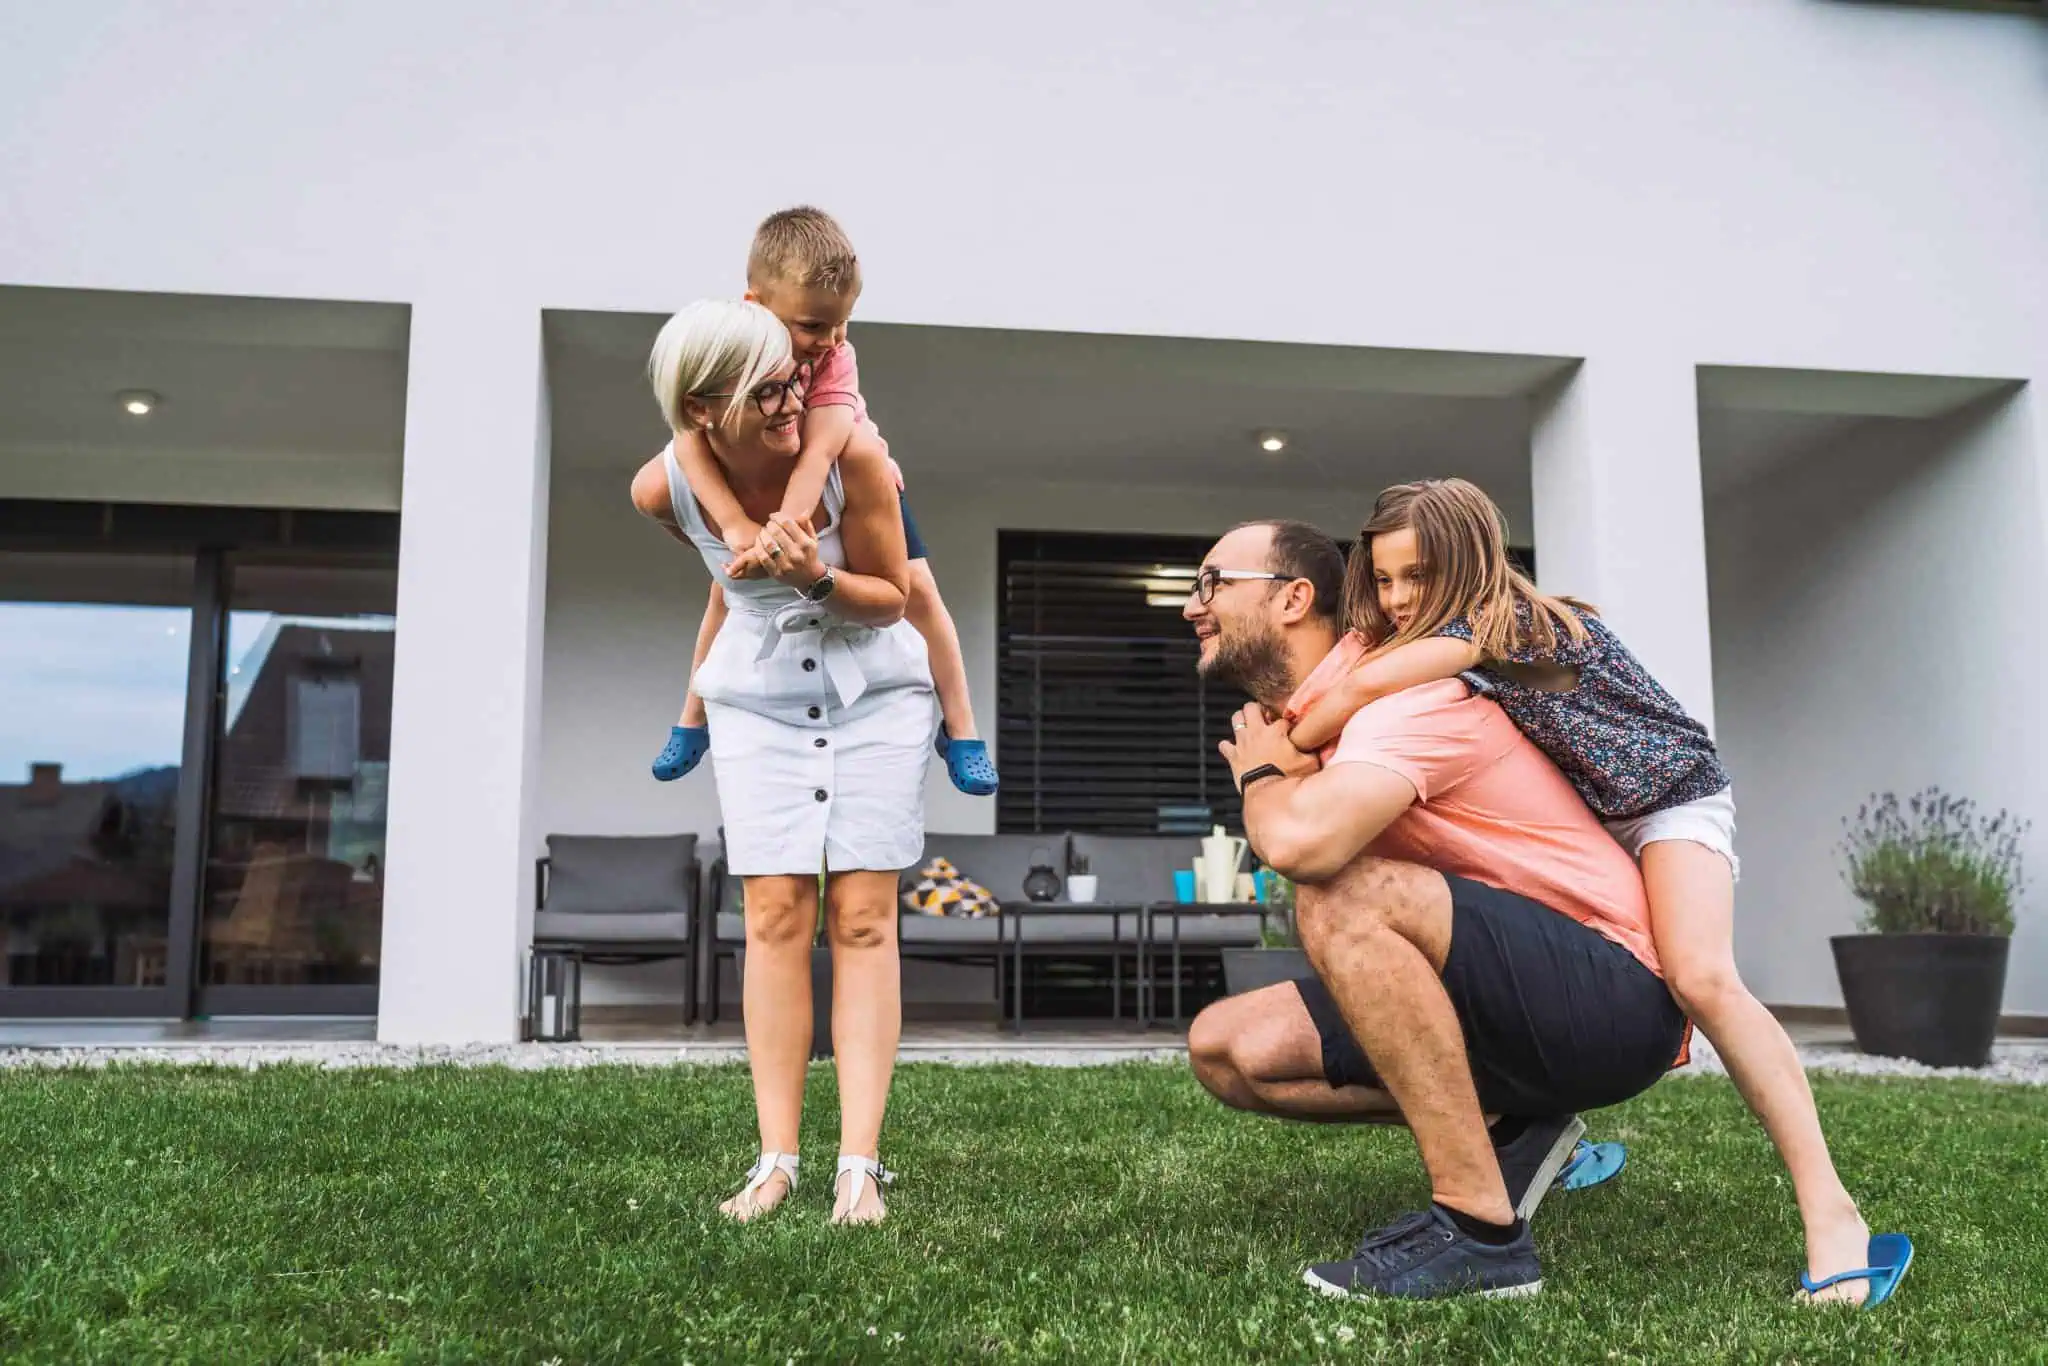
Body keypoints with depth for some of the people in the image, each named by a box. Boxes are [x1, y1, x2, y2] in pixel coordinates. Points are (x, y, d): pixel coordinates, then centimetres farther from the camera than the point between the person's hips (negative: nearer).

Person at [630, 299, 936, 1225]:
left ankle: (859, 1164, -6)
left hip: (874, 694, -1)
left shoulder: (851, 457, -24)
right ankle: (776, 1159, 0)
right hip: (759, 699, 1)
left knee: (863, 920, -6)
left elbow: (891, 596, -14)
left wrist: (818, 577, -31)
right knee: (776, 918, -5)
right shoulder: (664, 489, -17)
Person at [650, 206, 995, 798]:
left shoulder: (836, 358, -36)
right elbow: (688, 438, -45)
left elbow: (819, 454, -49)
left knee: (918, 589, -10)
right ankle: (693, 721, 27)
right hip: (752, 485, 2)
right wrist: (735, 523, -59)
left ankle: (959, 728, 1)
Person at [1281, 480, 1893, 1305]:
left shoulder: (1497, 619, -28)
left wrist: (1279, 758, -26)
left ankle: (1831, 1214, -26)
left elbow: (1362, 687, -39)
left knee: (1701, 977, -28)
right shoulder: (1439, 647, -1)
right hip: (1579, 820, 9)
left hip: (1668, 797, -9)